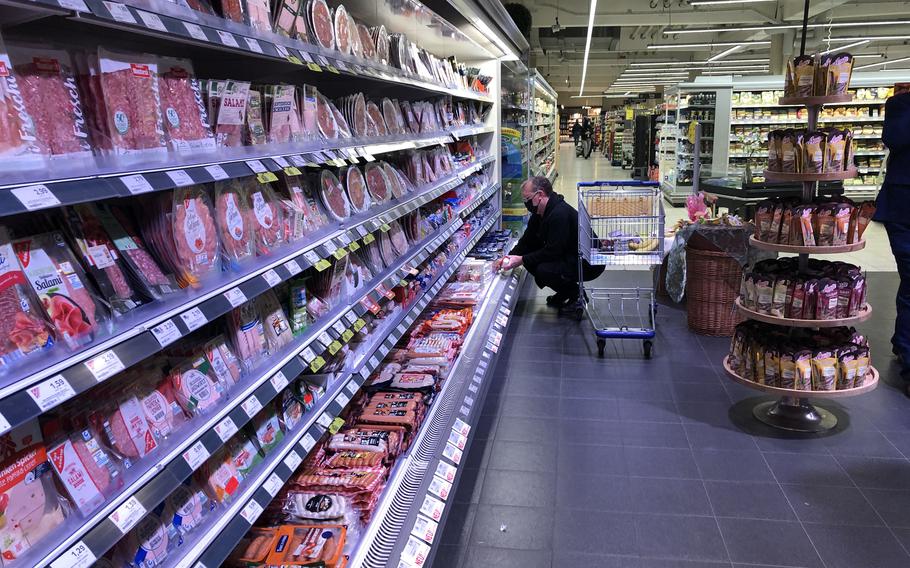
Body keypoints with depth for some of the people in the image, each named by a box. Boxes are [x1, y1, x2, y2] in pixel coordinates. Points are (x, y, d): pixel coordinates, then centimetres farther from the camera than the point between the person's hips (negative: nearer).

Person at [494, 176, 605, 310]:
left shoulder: (560, 214, -26)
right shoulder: (539, 214, 4)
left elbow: (553, 251, -27)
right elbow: (527, 240, 8)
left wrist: (522, 260, -23)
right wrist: (509, 257, -7)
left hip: (589, 264, -10)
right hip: (567, 257, 10)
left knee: (543, 271, -28)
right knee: (530, 260, 1)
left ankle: (576, 294, -3)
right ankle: (564, 293, 13)